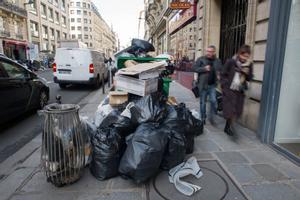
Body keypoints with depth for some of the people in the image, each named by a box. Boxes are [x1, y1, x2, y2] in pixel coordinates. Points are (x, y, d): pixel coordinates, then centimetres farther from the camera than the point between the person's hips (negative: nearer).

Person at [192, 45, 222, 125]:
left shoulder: (218, 61, 6)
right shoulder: (201, 59, -4)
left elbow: (221, 71, 19)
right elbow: (193, 68, -8)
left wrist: (219, 75, -2)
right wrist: (204, 69, -17)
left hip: (212, 85, 2)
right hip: (203, 84, -2)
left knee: (213, 101, -4)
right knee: (203, 102, 8)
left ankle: (212, 117, 15)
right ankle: (203, 118, 23)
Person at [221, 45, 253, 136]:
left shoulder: (249, 64, 3)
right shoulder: (231, 62, -9)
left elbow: (250, 78, 9)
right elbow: (223, 74, -3)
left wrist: (247, 73, -12)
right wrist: (225, 85, -8)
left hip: (240, 91, 5)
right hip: (229, 90, -4)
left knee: (237, 111, 9)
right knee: (230, 110, -4)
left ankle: (227, 127, 26)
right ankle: (230, 126, 16)